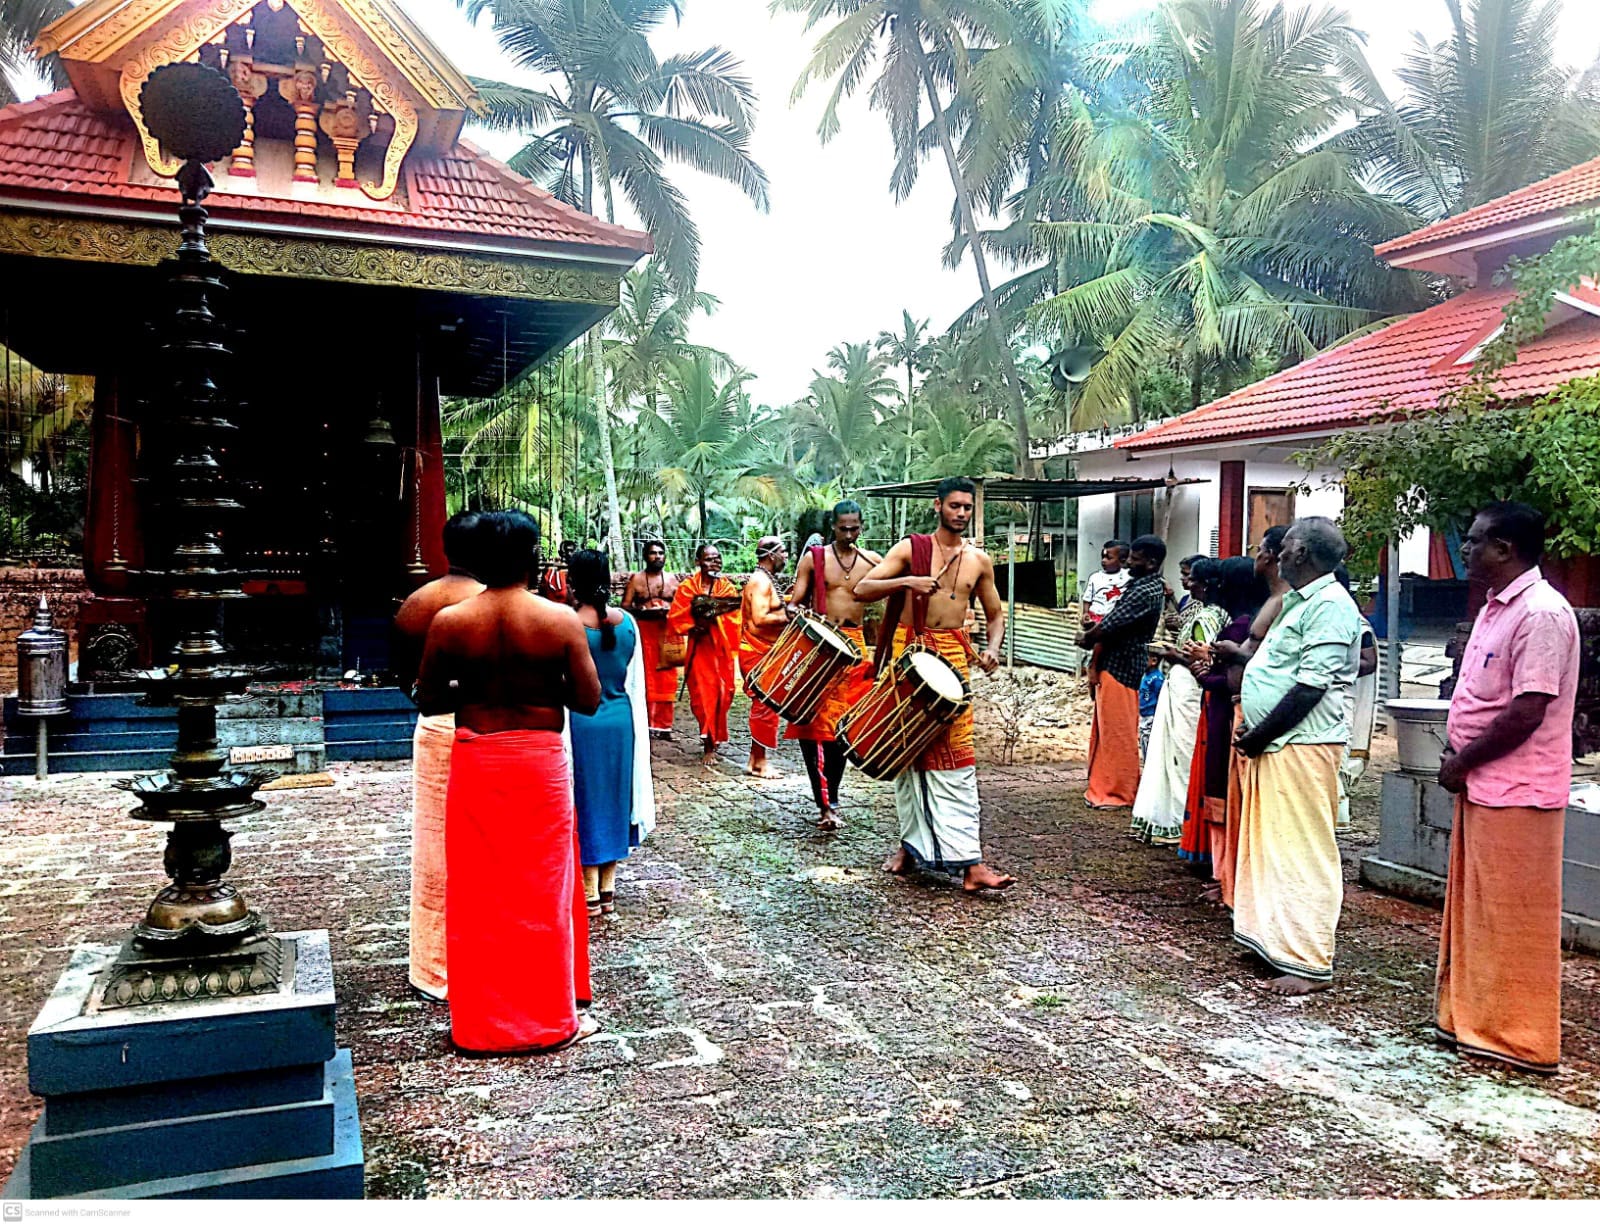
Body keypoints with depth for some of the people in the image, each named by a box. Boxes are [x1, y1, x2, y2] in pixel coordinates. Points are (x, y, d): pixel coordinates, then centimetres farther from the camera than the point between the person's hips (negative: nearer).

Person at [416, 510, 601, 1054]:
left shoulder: (449, 622, -6)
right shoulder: (561, 620, -10)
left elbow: (429, 700, 1)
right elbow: (588, 699, -7)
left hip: (474, 761, 1)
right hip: (541, 762, -1)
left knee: (476, 892, 12)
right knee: (542, 891, 10)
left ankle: (480, 1021, 23)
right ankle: (551, 1019, 21)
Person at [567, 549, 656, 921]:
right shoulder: (627, 622, -2)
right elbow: (635, 680, 5)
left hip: (581, 724, -4)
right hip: (621, 722, 4)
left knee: (585, 801, 7)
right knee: (613, 799, 15)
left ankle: (590, 895, 14)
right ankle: (608, 890, 25)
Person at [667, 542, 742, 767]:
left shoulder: (728, 588, 8)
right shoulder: (687, 588, 2)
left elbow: (734, 619, -1)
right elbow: (676, 619, 0)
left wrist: (715, 617, -19)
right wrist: (694, 627, -16)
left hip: (721, 648, 2)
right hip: (699, 648, -2)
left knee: (722, 693, 2)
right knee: (703, 694, -6)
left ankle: (713, 738, 22)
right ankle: (709, 745, -1)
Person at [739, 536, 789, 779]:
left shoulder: (765, 580, 16)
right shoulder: (761, 581, -17)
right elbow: (760, 619, -27)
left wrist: (787, 610, 8)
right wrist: (789, 617, -20)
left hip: (763, 652, 10)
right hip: (758, 653, -10)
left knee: (763, 706, 14)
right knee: (766, 706, -6)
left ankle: (756, 760, 20)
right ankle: (759, 763, 1)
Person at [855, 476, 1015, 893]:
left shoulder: (979, 560, 10)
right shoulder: (910, 548, 1)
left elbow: (995, 614, 18)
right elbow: (862, 590, -5)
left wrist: (992, 648, -1)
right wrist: (906, 581, -20)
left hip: (953, 657, 1)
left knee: (956, 757, -6)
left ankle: (970, 862, -10)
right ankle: (911, 843, 21)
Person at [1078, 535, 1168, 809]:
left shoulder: (1146, 591, -20)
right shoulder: (1140, 583, 12)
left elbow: (1109, 625, -20)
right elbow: (1113, 619, 9)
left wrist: (1086, 638, -2)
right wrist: (1093, 636, -6)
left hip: (1122, 667, -10)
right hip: (1113, 662, 10)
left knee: (1117, 730, -1)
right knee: (1107, 728, 17)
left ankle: (1118, 792, 9)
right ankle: (1104, 786, 27)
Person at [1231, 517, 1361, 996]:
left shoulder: (1329, 605, -14)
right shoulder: (1300, 602, 18)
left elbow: (1311, 687, -20)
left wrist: (1260, 735, -15)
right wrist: (1254, 731, 10)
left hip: (1302, 745, -10)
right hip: (1274, 745, 10)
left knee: (1303, 851, -5)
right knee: (1274, 845, 15)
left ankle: (1311, 964, 2)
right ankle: (1274, 939, 26)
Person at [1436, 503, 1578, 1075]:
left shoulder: (1541, 614, -18)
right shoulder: (1495, 607, 13)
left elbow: (1526, 714, -22)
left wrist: (1463, 763, -12)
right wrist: (1458, 756, 5)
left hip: (1517, 792, -10)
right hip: (1482, 787, 10)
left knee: (1513, 918, 1)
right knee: (1475, 910, 17)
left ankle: (1517, 1037, 14)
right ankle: (1473, 1018, 29)